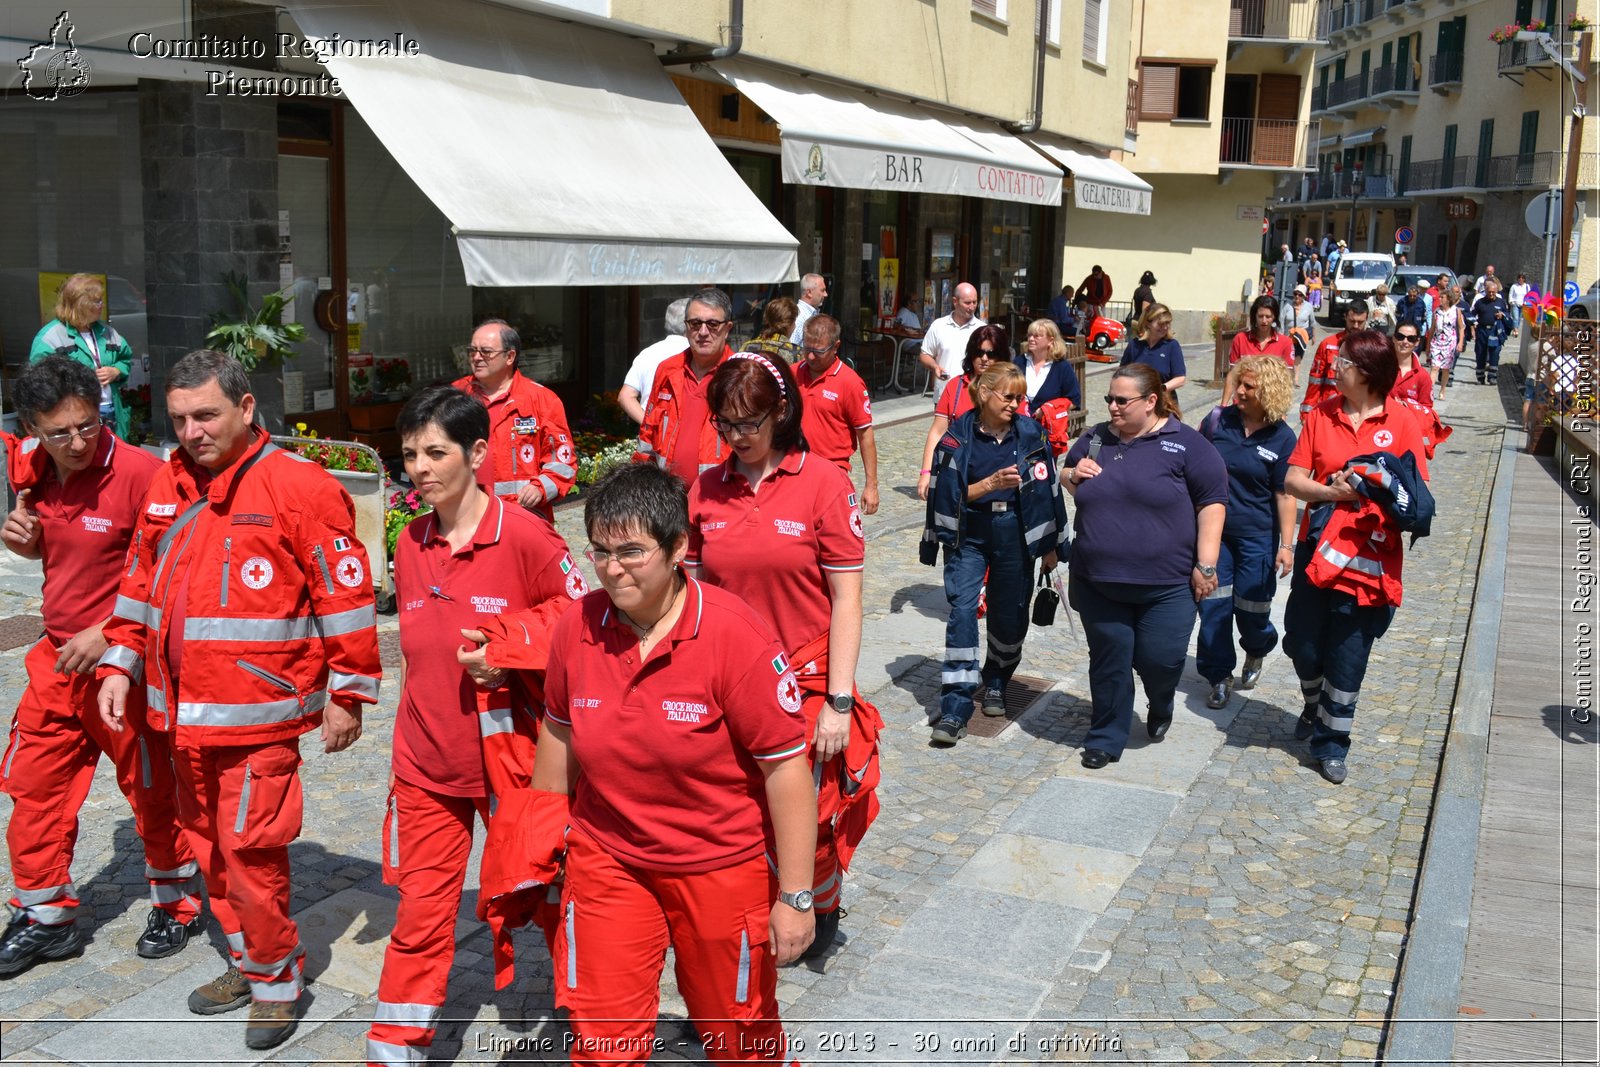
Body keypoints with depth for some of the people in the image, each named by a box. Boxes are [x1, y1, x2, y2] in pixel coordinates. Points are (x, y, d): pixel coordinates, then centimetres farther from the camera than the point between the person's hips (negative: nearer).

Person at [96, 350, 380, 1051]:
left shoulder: (297, 487, -12)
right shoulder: (168, 485, 10)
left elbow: (345, 593, -11)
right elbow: (141, 582, 20)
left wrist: (347, 693, -9)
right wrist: (120, 665, 13)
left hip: (257, 712, -7)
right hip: (183, 709, 7)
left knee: (249, 849, -4)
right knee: (208, 842, 16)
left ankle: (276, 979, 16)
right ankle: (248, 963, 33)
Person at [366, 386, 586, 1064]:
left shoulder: (524, 537, -15)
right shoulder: (410, 545, 3)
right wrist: (422, 721, 13)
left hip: (510, 753, -4)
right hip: (425, 760, 4)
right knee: (421, 914, 10)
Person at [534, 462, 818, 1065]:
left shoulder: (735, 634, -21)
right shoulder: (578, 628, -8)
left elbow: (786, 769, -19)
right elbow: (559, 731, 9)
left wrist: (795, 896, -16)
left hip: (722, 869, -3)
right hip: (606, 861, 3)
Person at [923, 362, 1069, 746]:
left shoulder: (1030, 433, -2)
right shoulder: (959, 435, -6)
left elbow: (1046, 488, 4)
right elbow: (953, 494, -7)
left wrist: (1051, 545, 6)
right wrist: (991, 483, -23)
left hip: (1015, 535, 2)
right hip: (969, 536, -2)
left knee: (1009, 614, 11)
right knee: (962, 609, -13)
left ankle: (995, 684, 38)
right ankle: (955, 708, -11)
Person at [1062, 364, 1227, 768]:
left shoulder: (1186, 444, -6)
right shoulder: (1096, 439, 8)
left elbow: (1211, 503, -7)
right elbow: (1068, 477, 24)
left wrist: (1205, 565, -11)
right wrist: (1074, 476, -1)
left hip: (1165, 584, -3)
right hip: (1098, 581, 4)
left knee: (1159, 659, -1)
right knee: (1109, 660, 8)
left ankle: (1160, 709, 33)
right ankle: (1106, 738, 24)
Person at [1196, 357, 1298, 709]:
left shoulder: (1282, 438, -8)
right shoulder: (1219, 420, -2)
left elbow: (1285, 494, -7)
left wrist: (1286, 545, -9)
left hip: (1256, 535, -2)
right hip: (1213, 529, 2)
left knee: (1251, 609, 4)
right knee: (1213, 605, 2)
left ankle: (1257, 650, 38)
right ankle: (1219, 676, 16)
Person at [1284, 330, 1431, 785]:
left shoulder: (1401, 421, -6)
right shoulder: (1322, 414, 1)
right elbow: (1293, 479, -2)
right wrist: (1330, 492, -21)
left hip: (1370, 555, -3)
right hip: (1317, 546, 3)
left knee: (1348, 652, 4)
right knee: (1303, 642, 9)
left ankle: (1331, 741, 20)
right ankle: (1315, 706, 40)